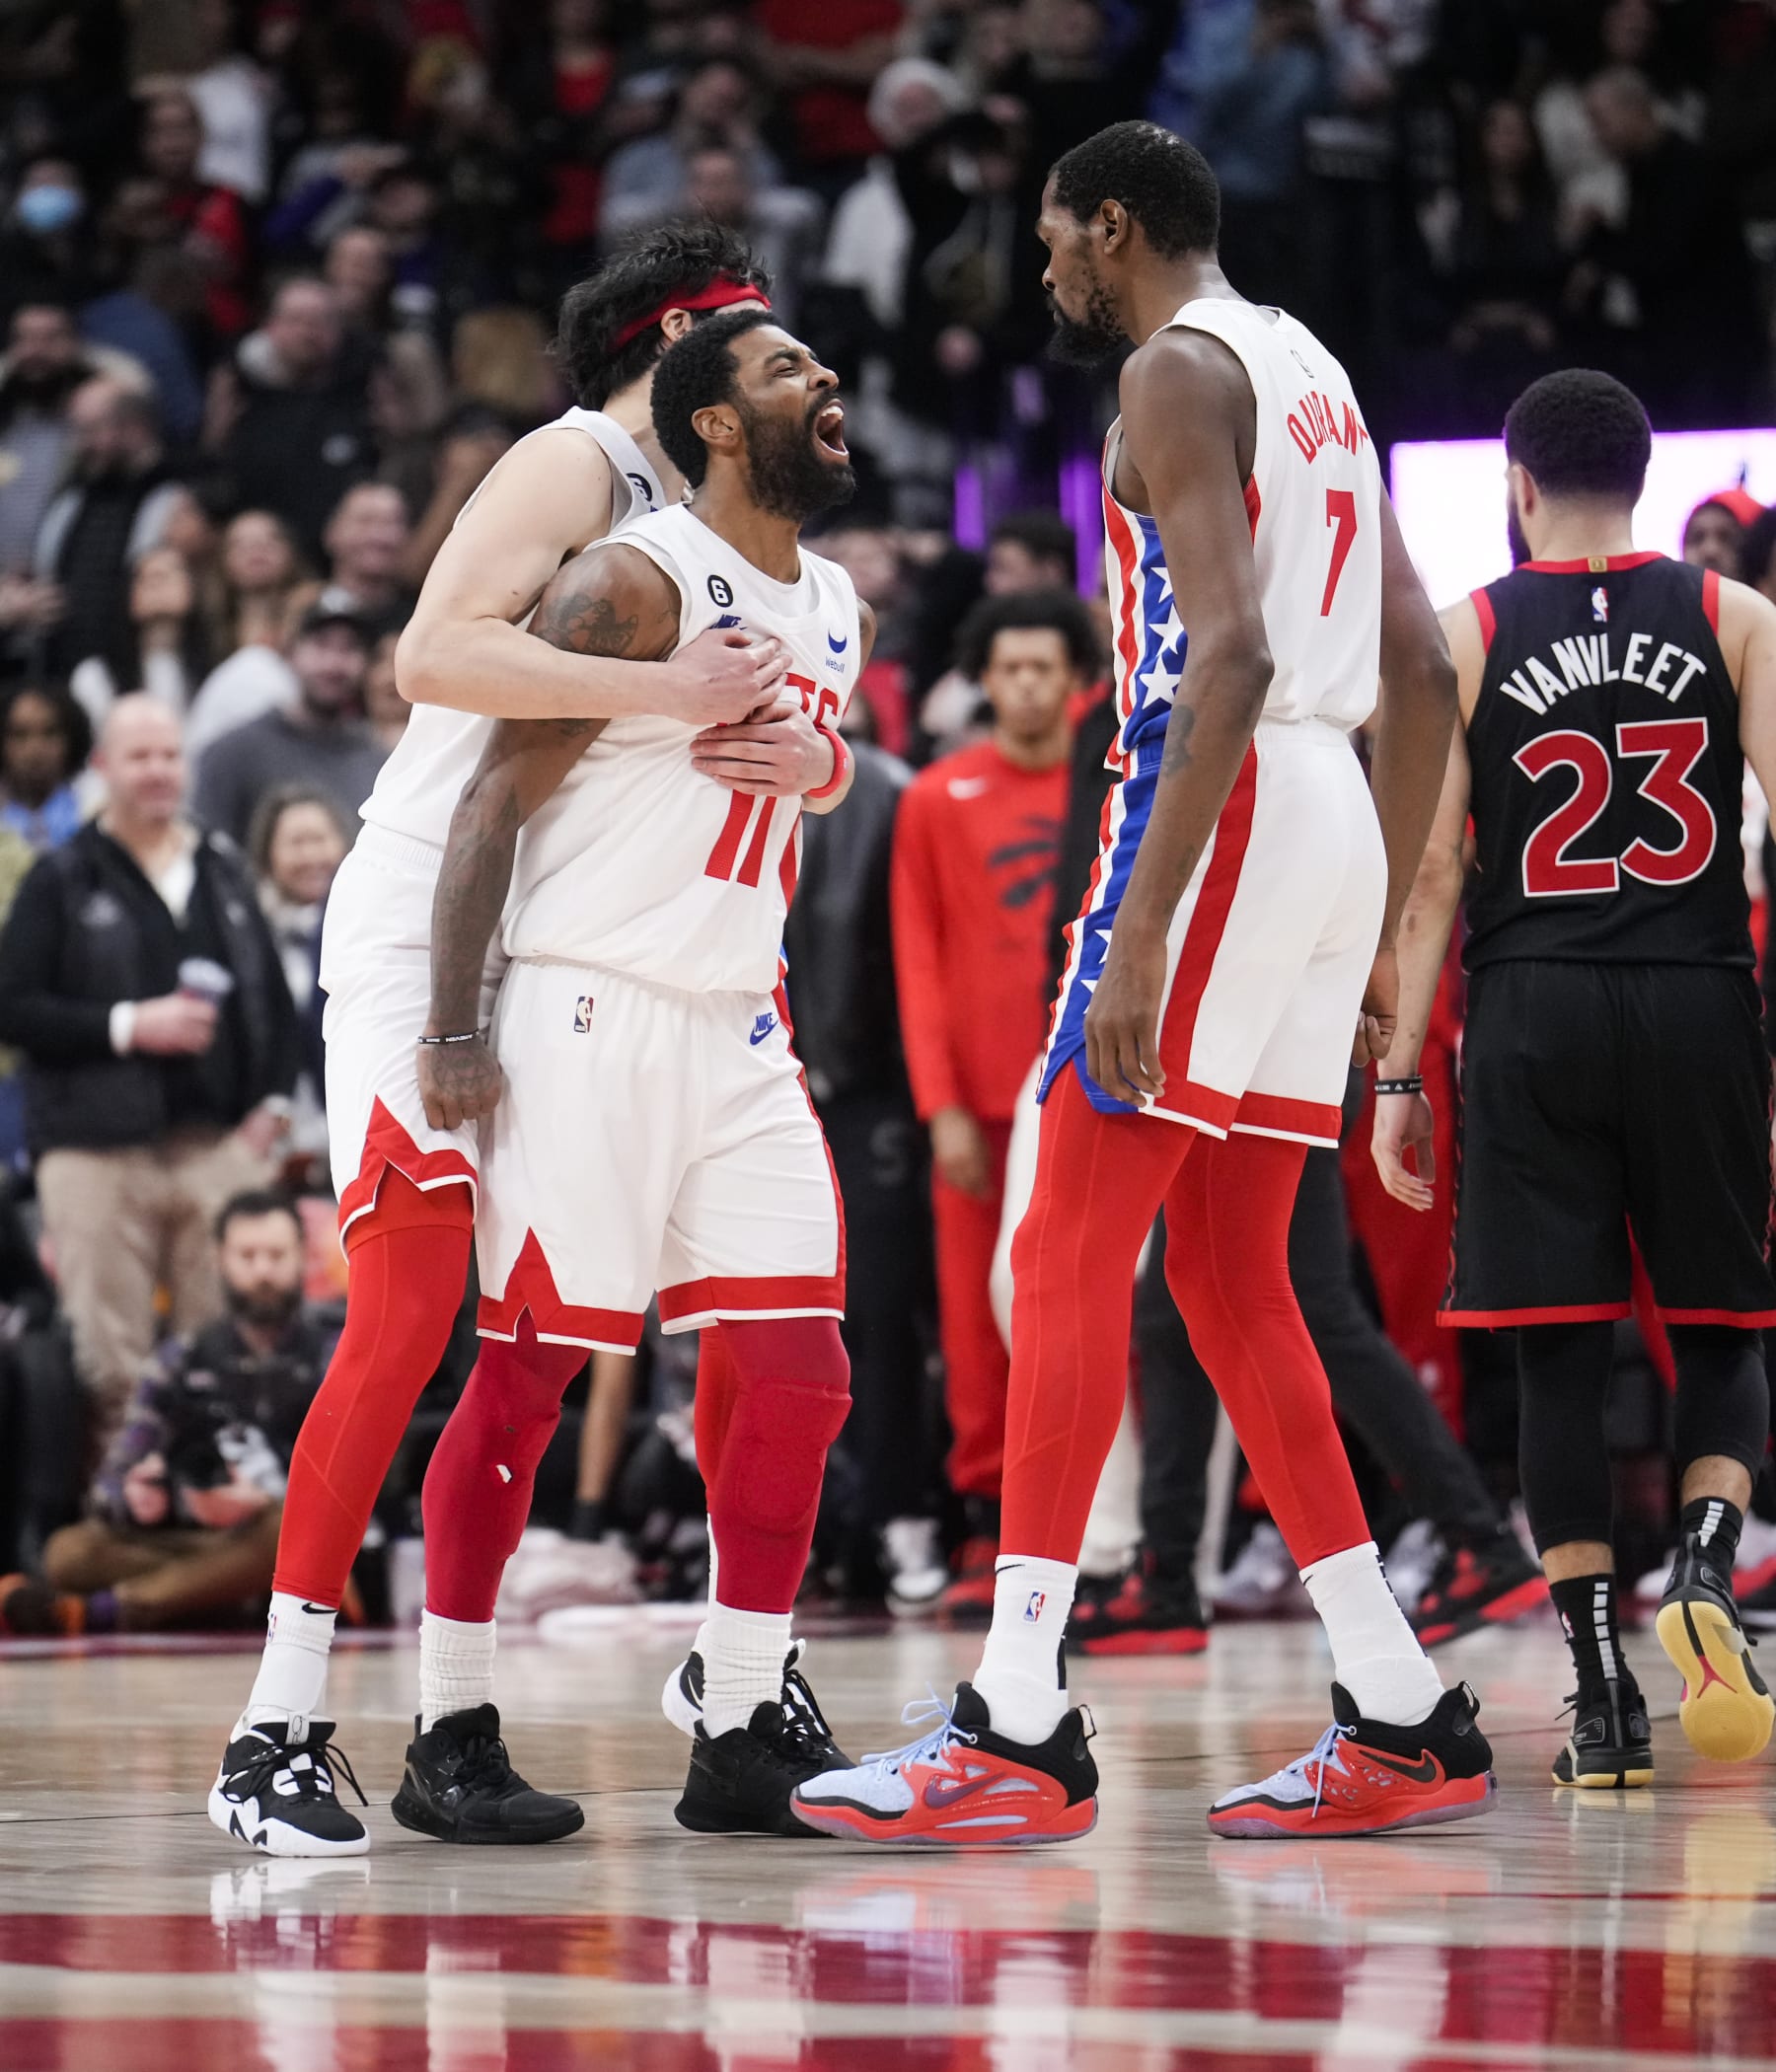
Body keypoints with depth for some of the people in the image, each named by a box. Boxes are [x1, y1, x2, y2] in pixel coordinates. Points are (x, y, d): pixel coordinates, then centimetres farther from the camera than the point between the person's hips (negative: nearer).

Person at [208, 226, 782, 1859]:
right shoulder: (576, 464, -9)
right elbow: (437, 651, -25)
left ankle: (454, 1719, 9)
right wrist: (665, 687, -28)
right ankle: (279, 1734, -15)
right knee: (406, 1311, -16)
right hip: (422, 918, -9)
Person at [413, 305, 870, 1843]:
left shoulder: (838, 611, 13)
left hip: (737, 1031, 8)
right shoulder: (637, 583, -11)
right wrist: (455, 1031, -18)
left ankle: (744, 1721, 8)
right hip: (586, 1011, -7)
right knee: (527, 1365, -3)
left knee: (796, 1367, 0)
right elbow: (495, 799, -13)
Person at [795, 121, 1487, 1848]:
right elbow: (1425, 675, 21)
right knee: (1228, 1277, 13)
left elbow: (1228, 656, -20)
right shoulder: (1311, 373, 22)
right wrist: (1381, 933, 22)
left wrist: (1139, 933, -24)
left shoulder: (1179, 368, -7)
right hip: (1332, 819, 9)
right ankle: (1404, 1725, 12)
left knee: (1068, 1250, -9)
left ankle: (1018, 1731, -13)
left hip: (1225, 804, -9)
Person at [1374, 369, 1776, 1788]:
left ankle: (1607, 1695, -3)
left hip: (1534, 1015, 0)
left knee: (1561, 1351, 2)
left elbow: (1431, 870, 0)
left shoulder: (1464, 637, 3)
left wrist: (1400, 1074, 3)